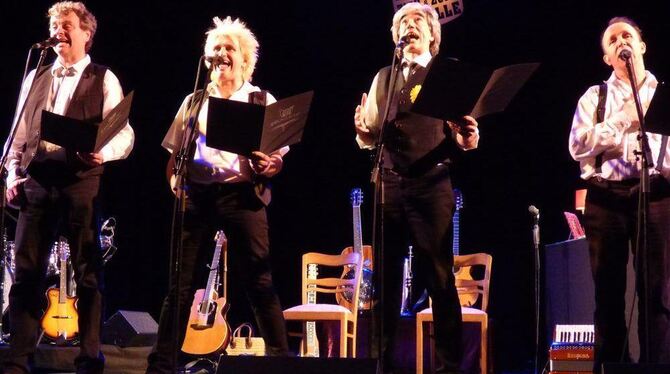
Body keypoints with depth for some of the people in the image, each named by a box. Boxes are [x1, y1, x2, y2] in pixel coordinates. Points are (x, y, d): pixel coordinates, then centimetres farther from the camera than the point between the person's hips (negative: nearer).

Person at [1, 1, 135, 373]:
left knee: (88, 273, 1)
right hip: (36, 180, 4)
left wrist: (105, 152, -22)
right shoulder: (35, 78, 18)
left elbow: (124, 133, -2)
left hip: (81, 181, -3)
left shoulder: (103, 80, 6)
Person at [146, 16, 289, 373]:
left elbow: (278, 155, 5)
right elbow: (175, 153, 15)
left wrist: (269, 166, -16)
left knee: (259, 283, -4)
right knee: (182, 283, 2)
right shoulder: (194, 101, 16)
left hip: (242, 194, -2)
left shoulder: (262, 101, 10)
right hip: (197, 194, 2)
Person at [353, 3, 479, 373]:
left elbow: (461, 131, 1)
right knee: (386, 275, 5)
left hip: (432, 182, -3)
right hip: (390, 181, 3)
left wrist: (466, 138, -22)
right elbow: (370, 138, 13)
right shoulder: (384, 77, 16)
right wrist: (363, 130, -11)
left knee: (439, 276, -3)